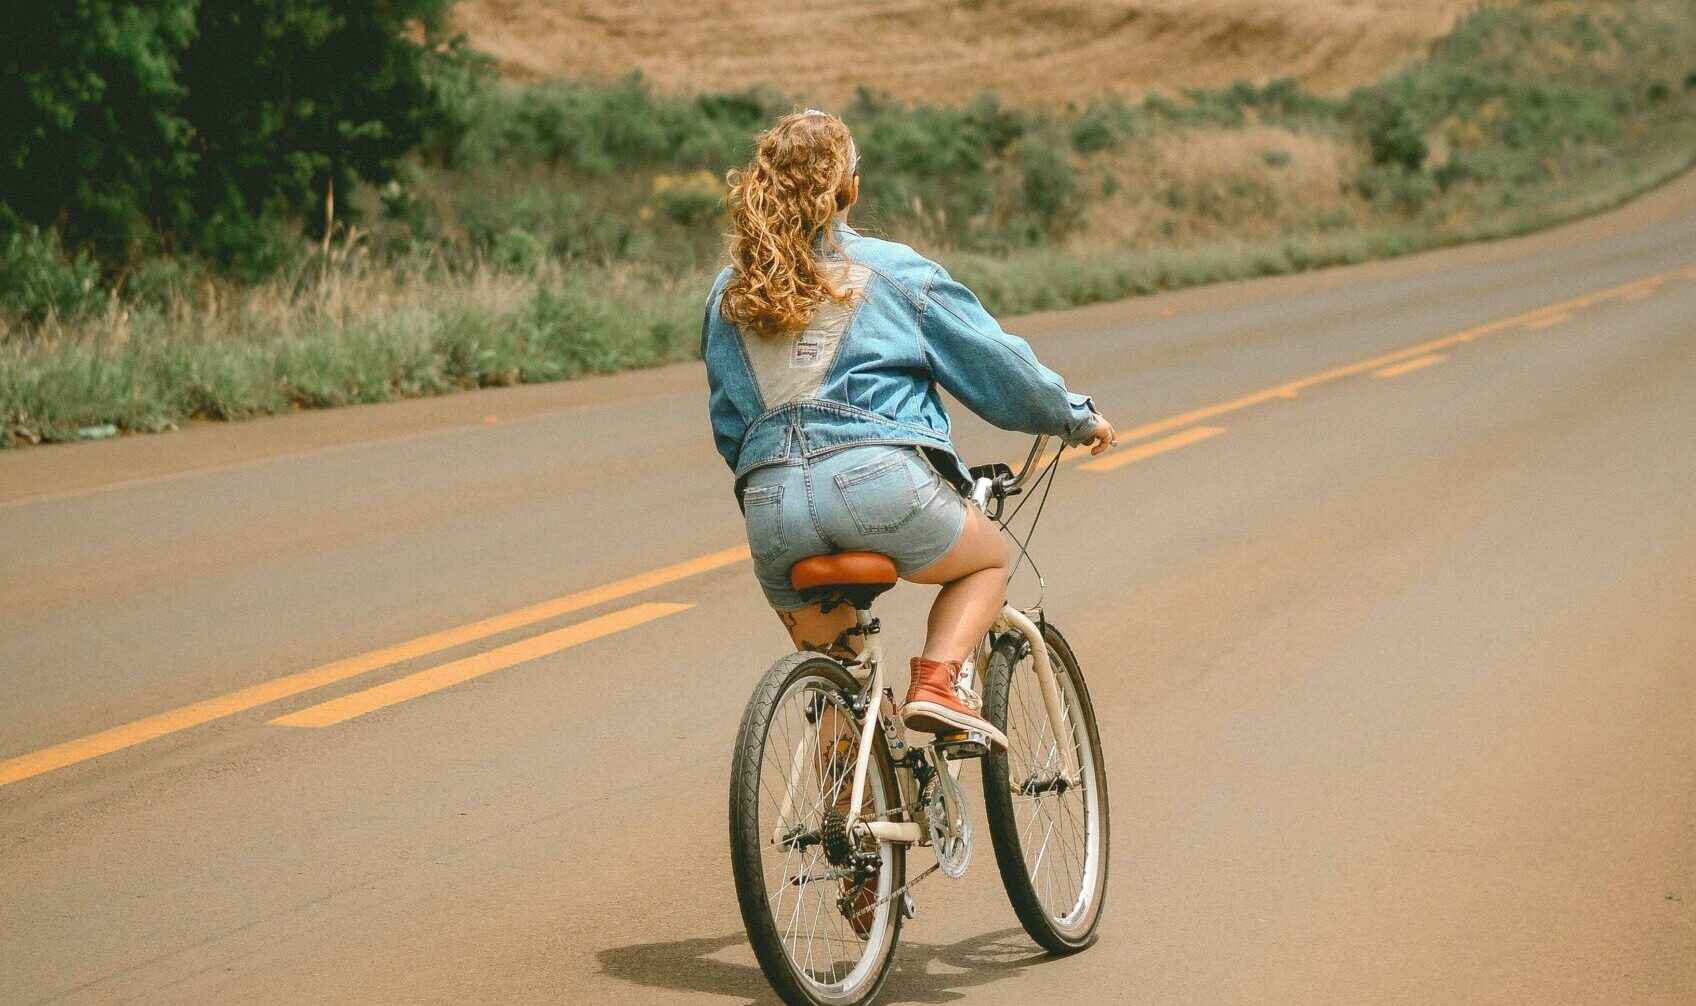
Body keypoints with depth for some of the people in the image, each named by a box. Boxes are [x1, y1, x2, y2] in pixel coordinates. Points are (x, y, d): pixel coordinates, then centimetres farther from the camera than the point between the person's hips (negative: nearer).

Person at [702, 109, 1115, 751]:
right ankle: (936, 683, 2)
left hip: (770, 505, 4)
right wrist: (1076, 418, 28)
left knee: (825, 659, 28)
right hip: (878, 481, -4)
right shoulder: (892, 271, 6)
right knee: (988, 559, 25)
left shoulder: (729, 293, 16)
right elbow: (996, 364, 13)